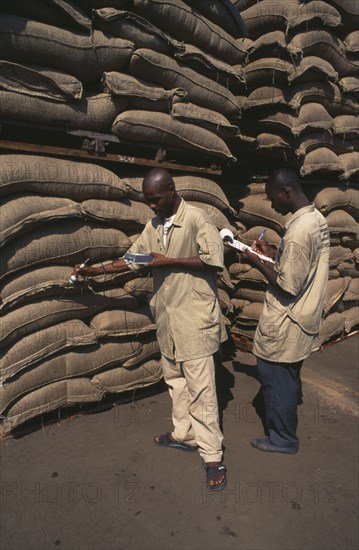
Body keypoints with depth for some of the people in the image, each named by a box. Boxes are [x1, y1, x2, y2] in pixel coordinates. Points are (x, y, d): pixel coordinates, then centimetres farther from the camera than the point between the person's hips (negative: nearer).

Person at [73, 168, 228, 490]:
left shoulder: (195, 218, -12)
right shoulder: (154, 225, 10)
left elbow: (214, 259, -18)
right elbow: (133, 260, 15)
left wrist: (170, 261, -17)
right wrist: (95, 271, 7)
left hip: (194, 317, -8)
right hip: (167, 315, 8)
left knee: (200, 387, -4)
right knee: (175, 379, 17)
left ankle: (213, 457, 7)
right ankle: (184, 435, 34)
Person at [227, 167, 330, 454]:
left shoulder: (297, 232, -27)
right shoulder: (317, 218, 3)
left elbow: (288, 286, -24)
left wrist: (257, 261, -14)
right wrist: (273, 253, 6)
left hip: (285, 323, -9)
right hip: (304, 316, 9)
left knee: (276, 377, 8)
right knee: (289, 375, 24)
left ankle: (283, 439, 26)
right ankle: (286, 420, 43)